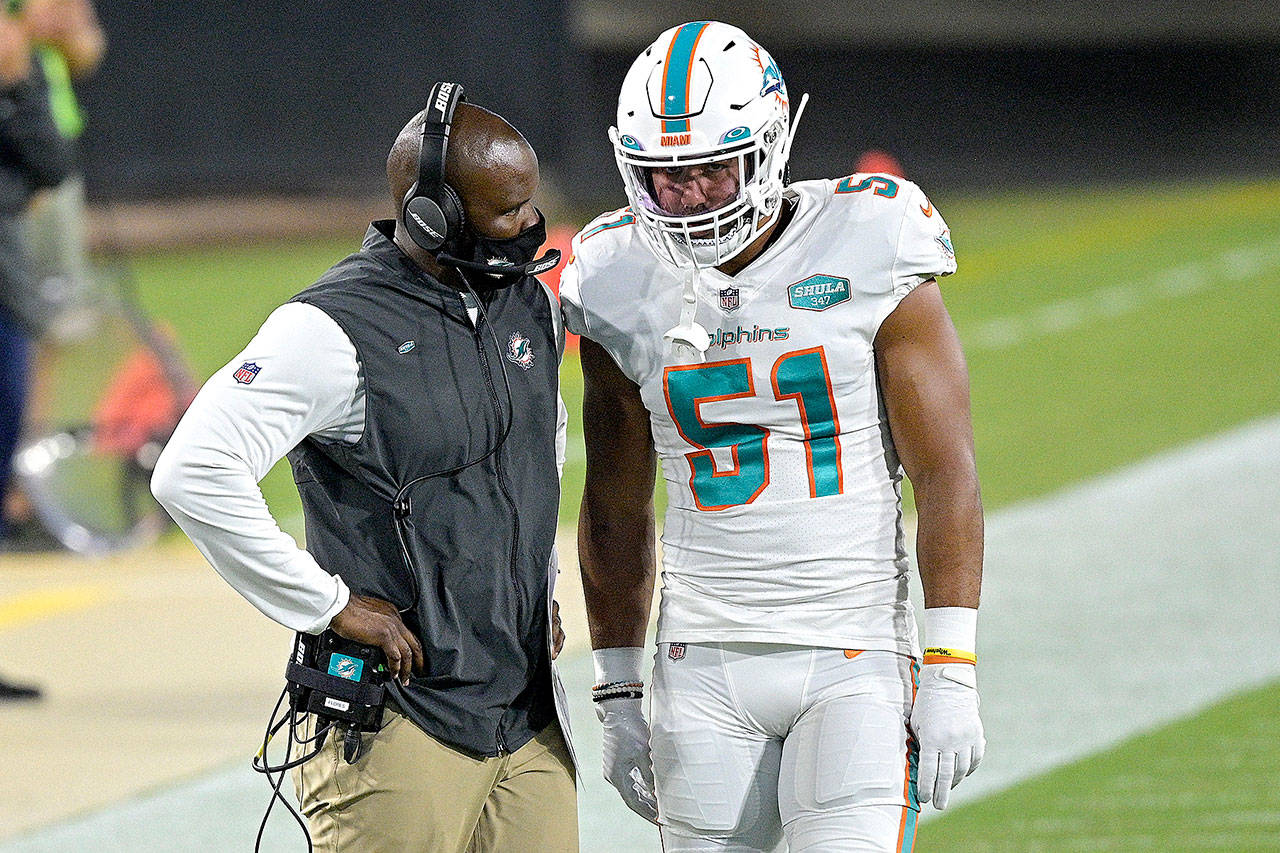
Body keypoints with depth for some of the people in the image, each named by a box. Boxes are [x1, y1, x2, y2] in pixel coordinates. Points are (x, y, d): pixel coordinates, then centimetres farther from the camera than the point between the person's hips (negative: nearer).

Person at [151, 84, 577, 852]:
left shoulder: (531, 307, 10)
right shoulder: (337, 331, -15)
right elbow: (193, 475, -22)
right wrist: (330, 605, -17)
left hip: (532, 723, 7)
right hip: (402, 724, -7)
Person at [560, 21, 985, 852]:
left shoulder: (867, 263, -6)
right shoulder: (627, 291, 4)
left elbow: (947, 478, -5)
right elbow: (617, 508, 15)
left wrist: (951, 675, -10)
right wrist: (618, 697, 14)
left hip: (856, 658, -3)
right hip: (705, 665, 3)